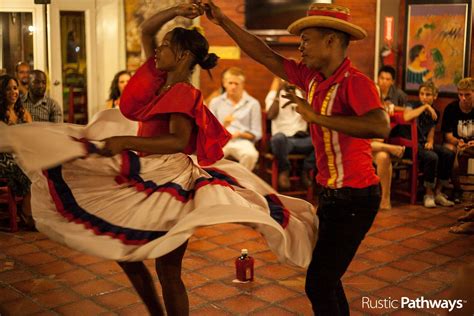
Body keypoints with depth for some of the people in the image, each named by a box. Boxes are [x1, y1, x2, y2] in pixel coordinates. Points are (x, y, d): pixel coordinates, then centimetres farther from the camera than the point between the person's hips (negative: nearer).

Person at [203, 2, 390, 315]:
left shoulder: (355, 82, -20)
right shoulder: (313, 77, 4)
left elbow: (380, 127, -38)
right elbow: (268, 57, 11)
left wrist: (317, 117, -35)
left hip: (354, 198, -9)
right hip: (333, 194, 9)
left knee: (319, 284, -6)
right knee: (325, 277, 20)